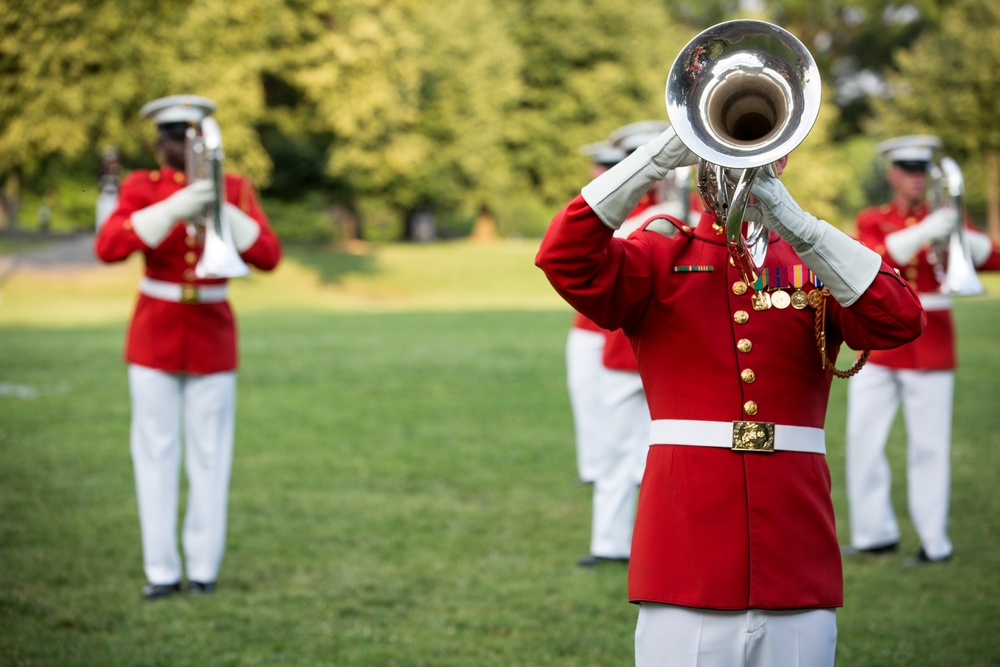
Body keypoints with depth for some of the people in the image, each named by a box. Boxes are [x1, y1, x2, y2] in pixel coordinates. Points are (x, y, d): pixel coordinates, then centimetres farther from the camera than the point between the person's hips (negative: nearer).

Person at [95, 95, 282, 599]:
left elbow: (268, 257, -8)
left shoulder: (235, 189, 1)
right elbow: (107, 248, -19)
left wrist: (224, 213, -22)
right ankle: (162, 570, 4)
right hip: (155, 335, -1)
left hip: (212, 336, 1)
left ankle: (204, 566, 8)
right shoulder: (141, 188, -3)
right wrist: (174, 208, -29)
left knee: (210, 454, 1)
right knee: (156, 453, 0)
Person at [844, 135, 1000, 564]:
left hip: (929, 347, -2)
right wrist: (924, 232, -29)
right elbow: (876, 259, -15)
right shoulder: (872, 221, 7)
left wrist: (958, 235, -23)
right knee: (862, 440, 1)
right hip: (879, 347, 2)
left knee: (928, 447, -2)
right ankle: (876, 533, 12)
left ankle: (935, 542, 2)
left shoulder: (944, 220, 7)